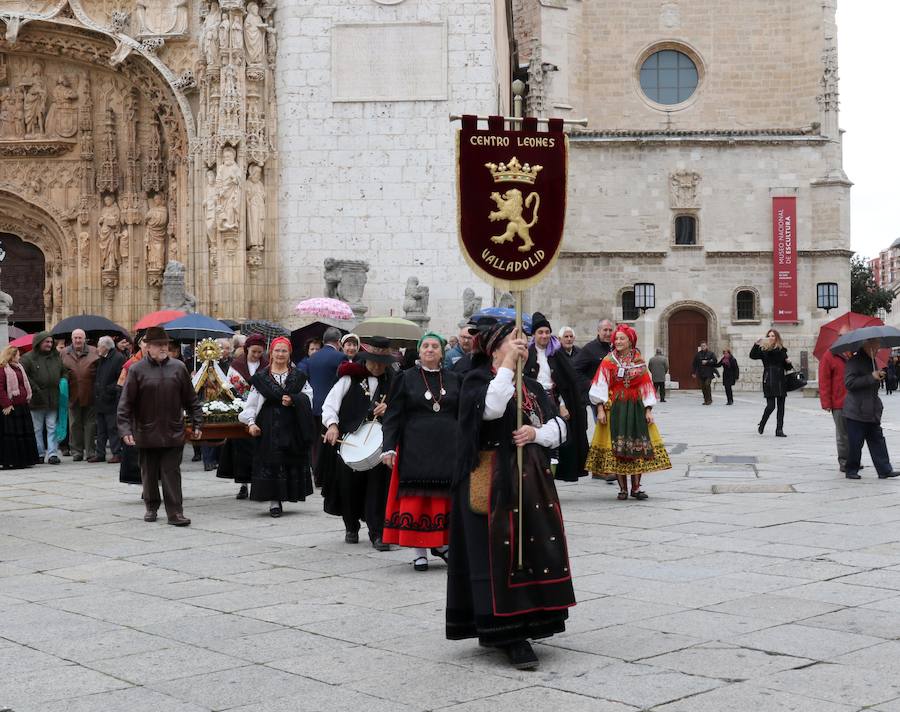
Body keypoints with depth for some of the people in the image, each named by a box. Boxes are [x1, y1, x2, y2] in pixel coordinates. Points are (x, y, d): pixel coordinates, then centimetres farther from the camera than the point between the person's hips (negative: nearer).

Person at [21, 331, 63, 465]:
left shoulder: (57, 357, 12)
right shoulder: (28, 358, -2)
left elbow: (63, 374, 22)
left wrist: (61, 385, 7)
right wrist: (34, 388, -13)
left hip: (53, 400, 3)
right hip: (37, 400, -3)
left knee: (52, 428, 1)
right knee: (37, 429, 5)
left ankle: (52, 454, 0)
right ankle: (40, 454, 12)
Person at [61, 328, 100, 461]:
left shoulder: (93, 352, 5)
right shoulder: (65, 353, 9)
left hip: (90, 395, -2)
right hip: (73, 395, 2)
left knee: (90, 424, 1)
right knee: (75, 425, 7)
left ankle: (91, 452, 5)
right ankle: (77, 452, 14)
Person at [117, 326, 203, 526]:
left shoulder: (178, 368, 3)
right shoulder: (137, 370, -4)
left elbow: (191, 400, 8)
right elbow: (125, 403, -4)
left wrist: (197, 424, 6)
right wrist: (125, 429, -11)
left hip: (173, 433, 0)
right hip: (146, 433, 0)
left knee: (172, 474, -1)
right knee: (149, 474, 12)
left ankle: (175, 512, 0)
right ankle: (151, 507, 28)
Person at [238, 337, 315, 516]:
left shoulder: (298, 376, 10)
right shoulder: (261, 377, 6)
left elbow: (308, 400, 7)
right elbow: (251, 404, 5)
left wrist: (294, 400, -12)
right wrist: (251, 422, -9)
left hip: (292, 427, 2)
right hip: (268, 426, -1)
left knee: (292, 461, 1)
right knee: (270, 461, -6)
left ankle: (287, 494, 13)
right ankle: (274, 502, -3)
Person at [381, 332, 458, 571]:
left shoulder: (454, 379, 9)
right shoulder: (405, 378, 4)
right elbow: (393, 415, 0)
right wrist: (388, 448, -10)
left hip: (448, 448, 2)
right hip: (415, 449, -2)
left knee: (446, 498, 1)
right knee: (416, 499, -2)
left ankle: (442, 543, 17)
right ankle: (420, 552, 4)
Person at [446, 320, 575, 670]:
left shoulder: (532, 386, 16)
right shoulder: (477, 380, -3)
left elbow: (559, 428, 11)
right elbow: (491, 408, -25)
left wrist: (536, 433, -9)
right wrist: (508, 363, -21)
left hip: (532, 482, 6)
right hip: (494, 482, -6)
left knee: (535, 549, 2)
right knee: (500, 554, -6)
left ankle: (523, 627, 13)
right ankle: (509, 635, -4)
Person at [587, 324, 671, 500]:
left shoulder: (639, 362, 7)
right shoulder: (608, 362, 1)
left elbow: (646, 387, 8)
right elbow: (600, 386, -2)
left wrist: (648, 410, 1)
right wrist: (600, 409, -11)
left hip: (636, 408, 2)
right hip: (614, 407, -2)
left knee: (638, 446, -1)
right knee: (616, 447, -4)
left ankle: (636, 487, 6)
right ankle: (623, 488, 4)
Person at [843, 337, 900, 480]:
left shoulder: (872, 362, 17)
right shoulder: (854, 362, -12)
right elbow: (849, 383, -23)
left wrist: (879, 378, 13)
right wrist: (872, 377, -23)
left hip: (872, 412, 8)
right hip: (856, 413, -8)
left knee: (877, 440, 4)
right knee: (855, 443, -1)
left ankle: (884, 470, 4)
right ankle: (851, 470, 10)